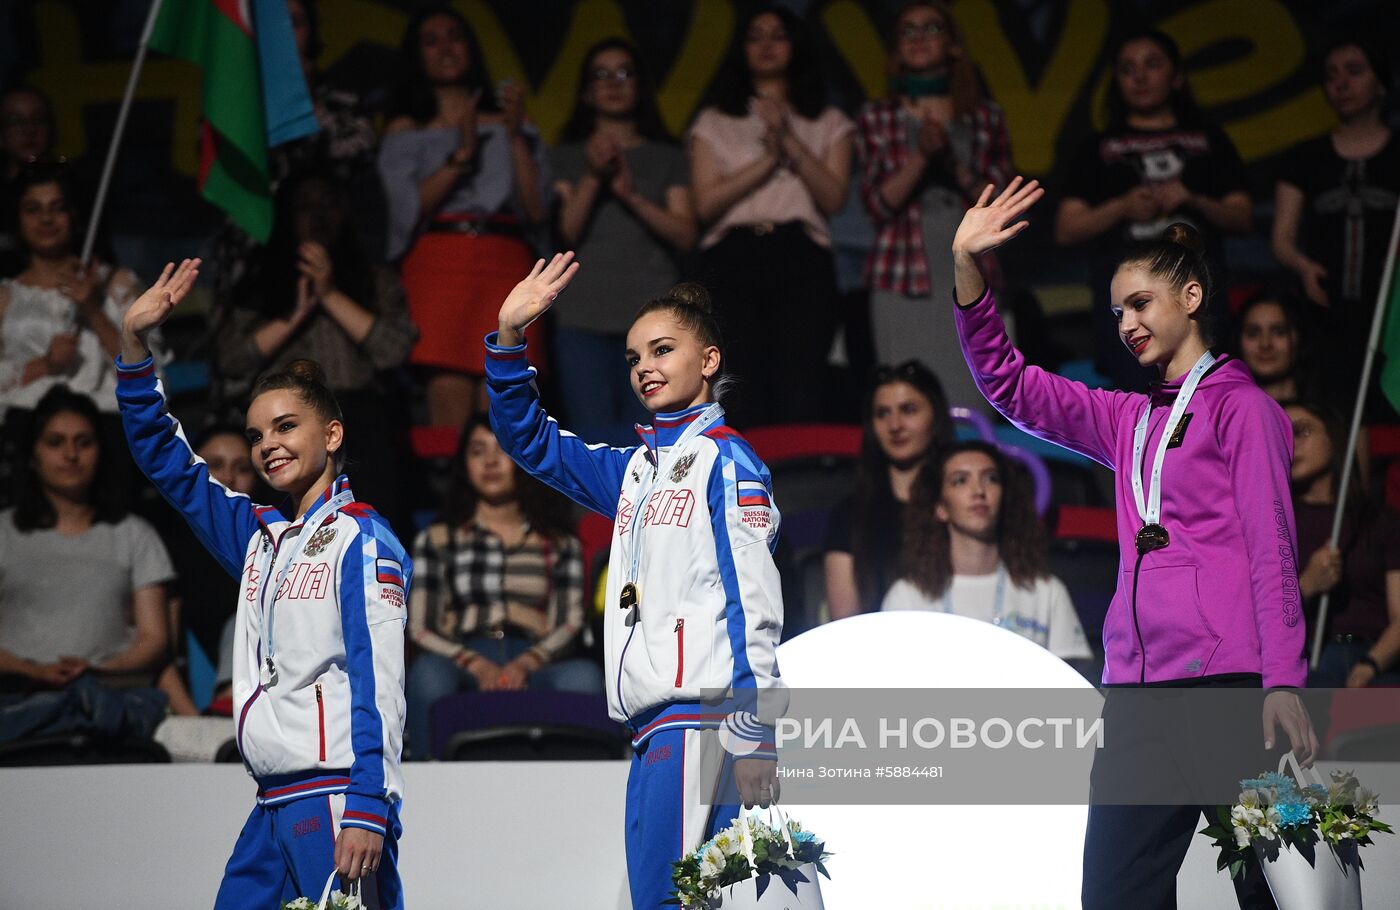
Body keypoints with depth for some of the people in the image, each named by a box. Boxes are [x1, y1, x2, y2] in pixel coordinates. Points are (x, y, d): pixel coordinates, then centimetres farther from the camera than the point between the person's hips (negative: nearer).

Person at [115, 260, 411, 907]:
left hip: (337, 801, -8)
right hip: (274, 806, 8)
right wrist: (134, 344, 12)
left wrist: (366, 809, -21)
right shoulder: (260, 539, 17)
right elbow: (164, 459, 22)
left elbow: (377, 682, -13)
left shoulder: (361, 540, -4)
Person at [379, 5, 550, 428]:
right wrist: (462, 153, -7)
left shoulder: (511, 127, 21)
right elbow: (410, 207, 0)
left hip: (505, 269, 1)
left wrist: (515, 135, 1)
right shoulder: (406, 132, 18)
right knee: (450, 405, -19)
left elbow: (537, 211, 7)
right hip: (437, 266, -1)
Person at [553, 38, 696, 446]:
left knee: (644, 437, -9)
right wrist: (593, 177, -9)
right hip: (585, 315, 0)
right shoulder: (569, 157, 17)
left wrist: (633, 197, -6)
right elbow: (565, 233, 4)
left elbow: (685, 235, 6)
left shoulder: (667, 158, 17)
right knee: (593, 439, -12)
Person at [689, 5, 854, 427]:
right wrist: (769, 158, -3)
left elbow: (833, 198, 3)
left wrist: (790, 142, -5)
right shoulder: (714, 123, 18)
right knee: (742, 395, -11)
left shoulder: (829, 124, 19)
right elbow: (706, 203, 3)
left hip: (802, 261, 0)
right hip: (733, 260, 0)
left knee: (801, 388, -14)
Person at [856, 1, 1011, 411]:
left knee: (968, 400, -8)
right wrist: (922, 156, -12)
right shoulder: (877, 118, 10)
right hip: (904, 278, -1)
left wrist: (953, 166, -8)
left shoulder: (985, 117, 12)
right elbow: (879, 203, 1)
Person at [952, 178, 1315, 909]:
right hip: (1138, 684, 6)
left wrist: (1283, 683, -13)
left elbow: (1272, 550, -4)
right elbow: (1006, 382, 20)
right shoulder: (1128, 421, 20)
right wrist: (966, 267, 8)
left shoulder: (1241, 406, 2)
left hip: (1226, 681, -6)